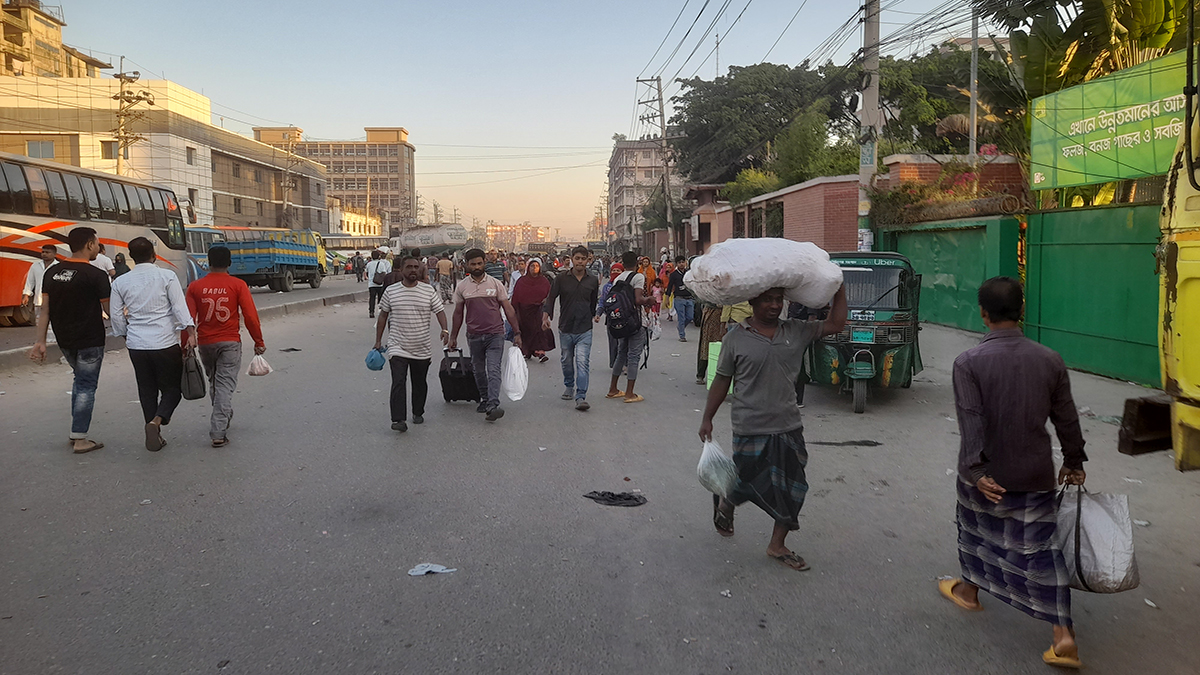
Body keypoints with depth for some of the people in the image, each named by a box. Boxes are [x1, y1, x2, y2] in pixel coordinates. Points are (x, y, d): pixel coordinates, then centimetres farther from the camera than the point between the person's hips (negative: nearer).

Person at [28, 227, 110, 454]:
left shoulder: (52, 273, 4)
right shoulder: (95, 275, -16)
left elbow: (45, 310, 3)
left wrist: (41, 341, 3)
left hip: (64, 340, 7)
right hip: (89, 340, -7)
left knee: (81, 379, 22)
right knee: (86, 386, 2)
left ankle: (76, 432, 22)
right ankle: (80, 439, 5)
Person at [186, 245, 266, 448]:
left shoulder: (195, 287, 0)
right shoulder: (238, 285, -6)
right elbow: (251, 316, -8)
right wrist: (259, 342, 1)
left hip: (205, 343, 3)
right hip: (230, 342, -3)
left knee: (214, 382, 22)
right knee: (225, 385, -2)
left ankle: (223, 417, 38)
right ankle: (219, 433, -9)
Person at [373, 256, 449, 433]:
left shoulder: (429, 291, 1)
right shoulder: (391, 291, 1)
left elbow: (439, 311, 0)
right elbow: (383, 316, 8)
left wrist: (444, 329, -18)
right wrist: (378, 340, 8)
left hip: (422, 349, 2)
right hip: (397, 348, -2)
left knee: (420, 383, 13)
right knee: (398, 382, -13)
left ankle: (418, 413, 31)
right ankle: (398, 419, -15)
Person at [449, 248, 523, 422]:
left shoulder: (496, 284, 0)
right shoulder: (462, 287, 5)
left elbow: (508, 309, 3)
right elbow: (458, 313, 14)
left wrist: (517, 332, 0)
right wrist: (453, 337, 15)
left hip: (495, 334, -3)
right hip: (474, 336, 3)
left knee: (493, 370, -13)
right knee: (479, 371, 13)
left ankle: (493, 405, -20)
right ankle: (485, 399, 30)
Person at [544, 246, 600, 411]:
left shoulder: (592, 281, 5)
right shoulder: (561, 279, -1)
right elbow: (551, 298, -3)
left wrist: (595, 315, 6)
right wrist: (546, 314, -19)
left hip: (585, 330, -1)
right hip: (565, 329, 1)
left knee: (583, 362, -12)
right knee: (567, 361, 15)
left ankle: (581, 397, -14)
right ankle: (569, 387, 40)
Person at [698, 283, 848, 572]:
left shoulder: (796, 331, 2)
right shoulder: (735, 338, -7)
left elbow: (835, 324, 3)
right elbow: (721, 382, -1)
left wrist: (839, 290, -3)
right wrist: (707, 419, 2)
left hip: (789, 427, 4)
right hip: (751, 428, -4)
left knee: (792, 491, 8)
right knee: (750, 484, 7)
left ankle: (777, 545, 26)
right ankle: (725, 503, 42)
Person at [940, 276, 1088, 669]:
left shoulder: (968, 362, -14)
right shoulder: (1050, 360, -4)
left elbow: (971, 422, -22)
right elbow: (1066, 419, 4)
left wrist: (977, 471, -23)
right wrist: (1074, 462, 18)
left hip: (985, 474, -1)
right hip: (1035, 475, 2)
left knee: (976, 530, 23)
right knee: (1041, 549, 6)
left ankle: (968, 591, 44)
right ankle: (1064, 635, 2)